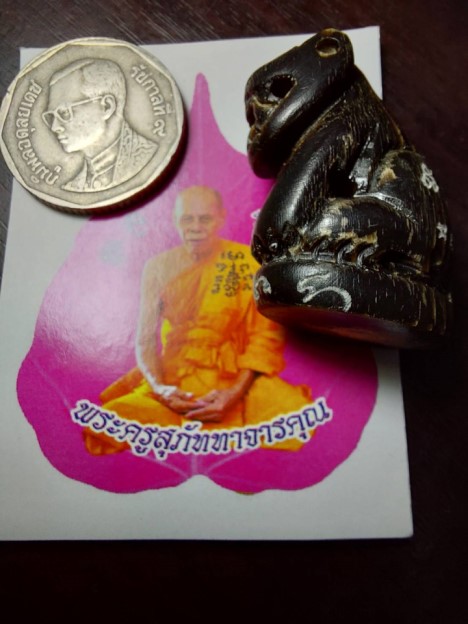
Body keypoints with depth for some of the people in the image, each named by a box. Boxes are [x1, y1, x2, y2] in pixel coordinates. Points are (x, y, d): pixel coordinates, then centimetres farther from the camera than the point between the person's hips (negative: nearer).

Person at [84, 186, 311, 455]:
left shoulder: (248, 260, -3)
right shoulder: (159, 266, 4)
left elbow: (266, 333, -6)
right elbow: (146, 338, 4)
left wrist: (236, 391, -18)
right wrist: (159, 387, -14)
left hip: (235, 377, -2)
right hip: (171, 377, 2)